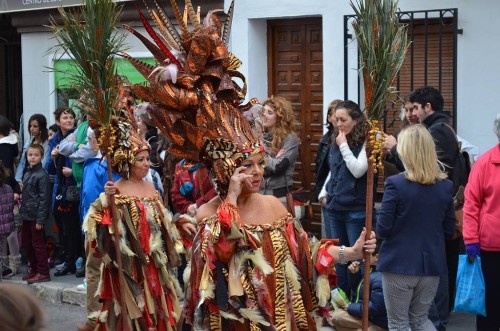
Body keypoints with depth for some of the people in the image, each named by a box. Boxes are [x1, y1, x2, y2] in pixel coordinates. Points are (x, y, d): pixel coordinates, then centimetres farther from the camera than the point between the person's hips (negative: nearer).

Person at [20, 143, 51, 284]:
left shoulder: (42, 175, -13)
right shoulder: (27, 173, 11)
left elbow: (44, 198, -16)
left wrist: (40, 219, -17)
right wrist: (22, 211, 11)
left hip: (36, 215, -8)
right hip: (27, 214, 8)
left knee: (38, 244, -2)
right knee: (27, 243, 14)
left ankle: (43, 273, 6)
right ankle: (33, 270, 26)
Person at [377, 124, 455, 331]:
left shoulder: (395, 184, -16)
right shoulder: (445, 186, -1)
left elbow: (383, 230, -12)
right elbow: (449, 231, 6)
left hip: (399, 264, -4)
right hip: (431, 265, 4)